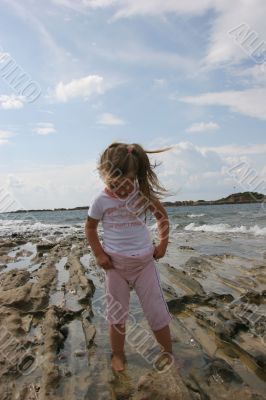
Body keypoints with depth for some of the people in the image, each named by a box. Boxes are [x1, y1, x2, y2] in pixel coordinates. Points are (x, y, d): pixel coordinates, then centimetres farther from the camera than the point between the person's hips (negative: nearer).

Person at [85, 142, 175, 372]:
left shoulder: (144, 193, -9)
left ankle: (169, 354, 29)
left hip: (145, 261, 1)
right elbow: (90, 227, 4)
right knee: (117, 315, 14)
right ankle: (118, 355, 36)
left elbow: (162, 215, 6)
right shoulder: (101, 201, -11)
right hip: (115, 264, 0)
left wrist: (163, 244, 0)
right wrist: (98, 254, -5)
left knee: (157, 312, 8)